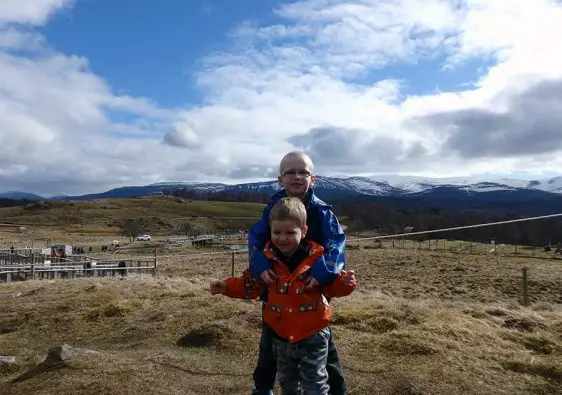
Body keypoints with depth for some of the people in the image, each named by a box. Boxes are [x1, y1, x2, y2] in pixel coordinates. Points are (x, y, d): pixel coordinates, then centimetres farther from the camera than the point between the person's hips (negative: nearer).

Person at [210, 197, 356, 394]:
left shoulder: (317, 257, -16)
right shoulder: (266, 258, -8)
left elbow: (331, 286, -6)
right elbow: (252, 285, 4)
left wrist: (344, 283, -27)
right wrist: (227, 287, -7)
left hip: (312, 335, -3)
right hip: (280, 335, 4)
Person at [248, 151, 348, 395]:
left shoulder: (322, 212, -11)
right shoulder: (272, 210, -6)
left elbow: (336, 244, -21)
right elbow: (254, 239, -12)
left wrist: (323, 271, -37)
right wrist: (260, 266, -30)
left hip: (313, 292, -2)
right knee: (270, 346, 21)